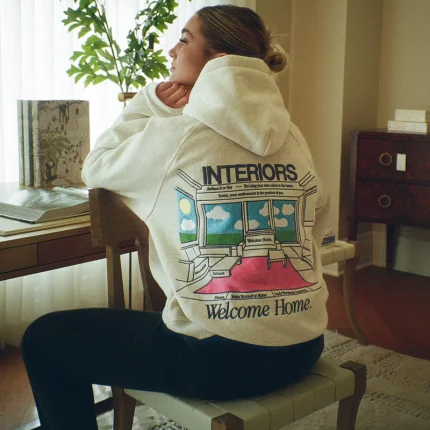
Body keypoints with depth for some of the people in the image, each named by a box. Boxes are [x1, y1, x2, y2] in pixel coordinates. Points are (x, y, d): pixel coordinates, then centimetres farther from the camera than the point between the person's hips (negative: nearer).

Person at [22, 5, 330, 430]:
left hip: (217, 359, -7)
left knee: (43, 338, 12)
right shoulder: (292, 139, 4)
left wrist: (149, 104, 9)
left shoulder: (173, 136, -10)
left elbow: (96, 168, 8)